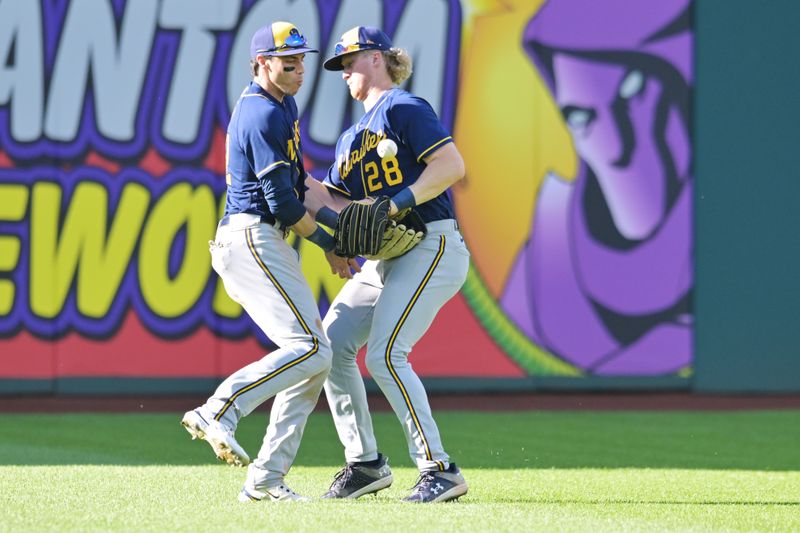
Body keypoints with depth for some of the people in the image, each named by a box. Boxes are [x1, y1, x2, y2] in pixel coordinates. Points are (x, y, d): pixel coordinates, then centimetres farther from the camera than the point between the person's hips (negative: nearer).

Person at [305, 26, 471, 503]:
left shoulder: (403, 107, -4)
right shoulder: (352, 138, 23)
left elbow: (452, 166, -17)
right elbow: (335, 202, 15)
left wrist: (395, 204, -23)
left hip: (432, 247, -9)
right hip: (385, 258, 9)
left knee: (385, 354, -21)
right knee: (332, 345, 3)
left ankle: (440, 470, -18)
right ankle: (366, 463, 10)